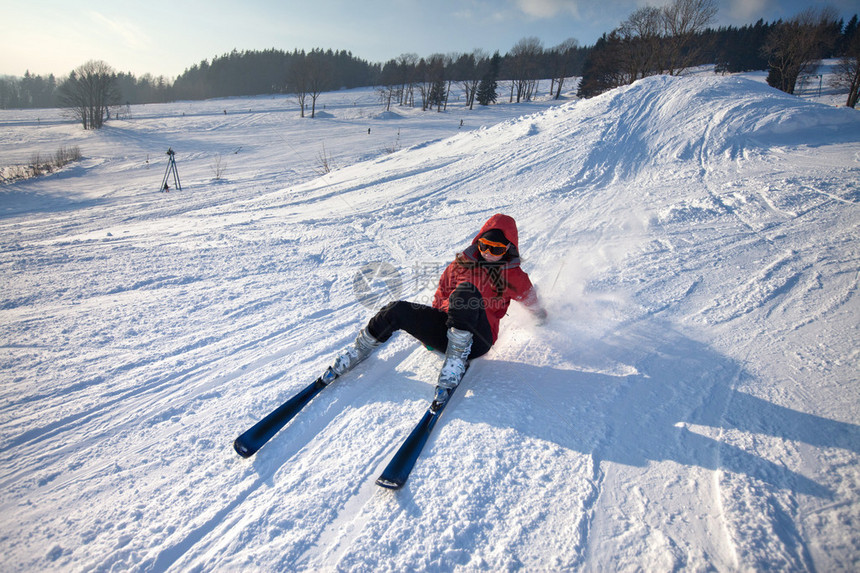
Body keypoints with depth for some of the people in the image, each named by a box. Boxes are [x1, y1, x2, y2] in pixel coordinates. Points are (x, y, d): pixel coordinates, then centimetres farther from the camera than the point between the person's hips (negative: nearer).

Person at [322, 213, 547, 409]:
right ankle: (356, 353, 3)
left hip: (475, 339, -4)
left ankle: (455, 363, -35)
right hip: (445, 328, 4)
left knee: (467, 292, -35)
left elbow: (533, 303, 21)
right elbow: (442, 290, 21)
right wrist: (434, 320, 18)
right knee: (397, 310, -18)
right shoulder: (463, 262, 12)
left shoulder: (513, 276, 4)